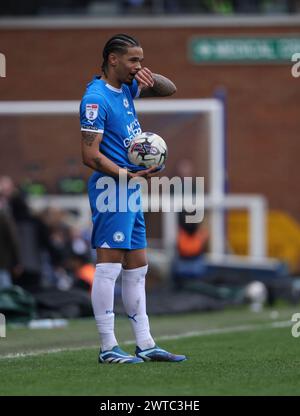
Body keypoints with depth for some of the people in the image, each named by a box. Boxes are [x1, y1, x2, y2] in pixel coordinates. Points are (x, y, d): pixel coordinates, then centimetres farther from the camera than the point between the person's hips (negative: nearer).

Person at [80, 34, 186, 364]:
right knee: (109, 265, -9)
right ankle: (107, 348, -8)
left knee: (137, 267, 11)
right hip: (110, 188, -10)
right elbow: (90, 155, -18)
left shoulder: (126, 87, 13)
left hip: (129, 189, 10)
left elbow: (170, 90, 24)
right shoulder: (96, 98, -14)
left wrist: (152, 79, 3)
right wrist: (129, 174, -23)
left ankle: (145, 345, 16)